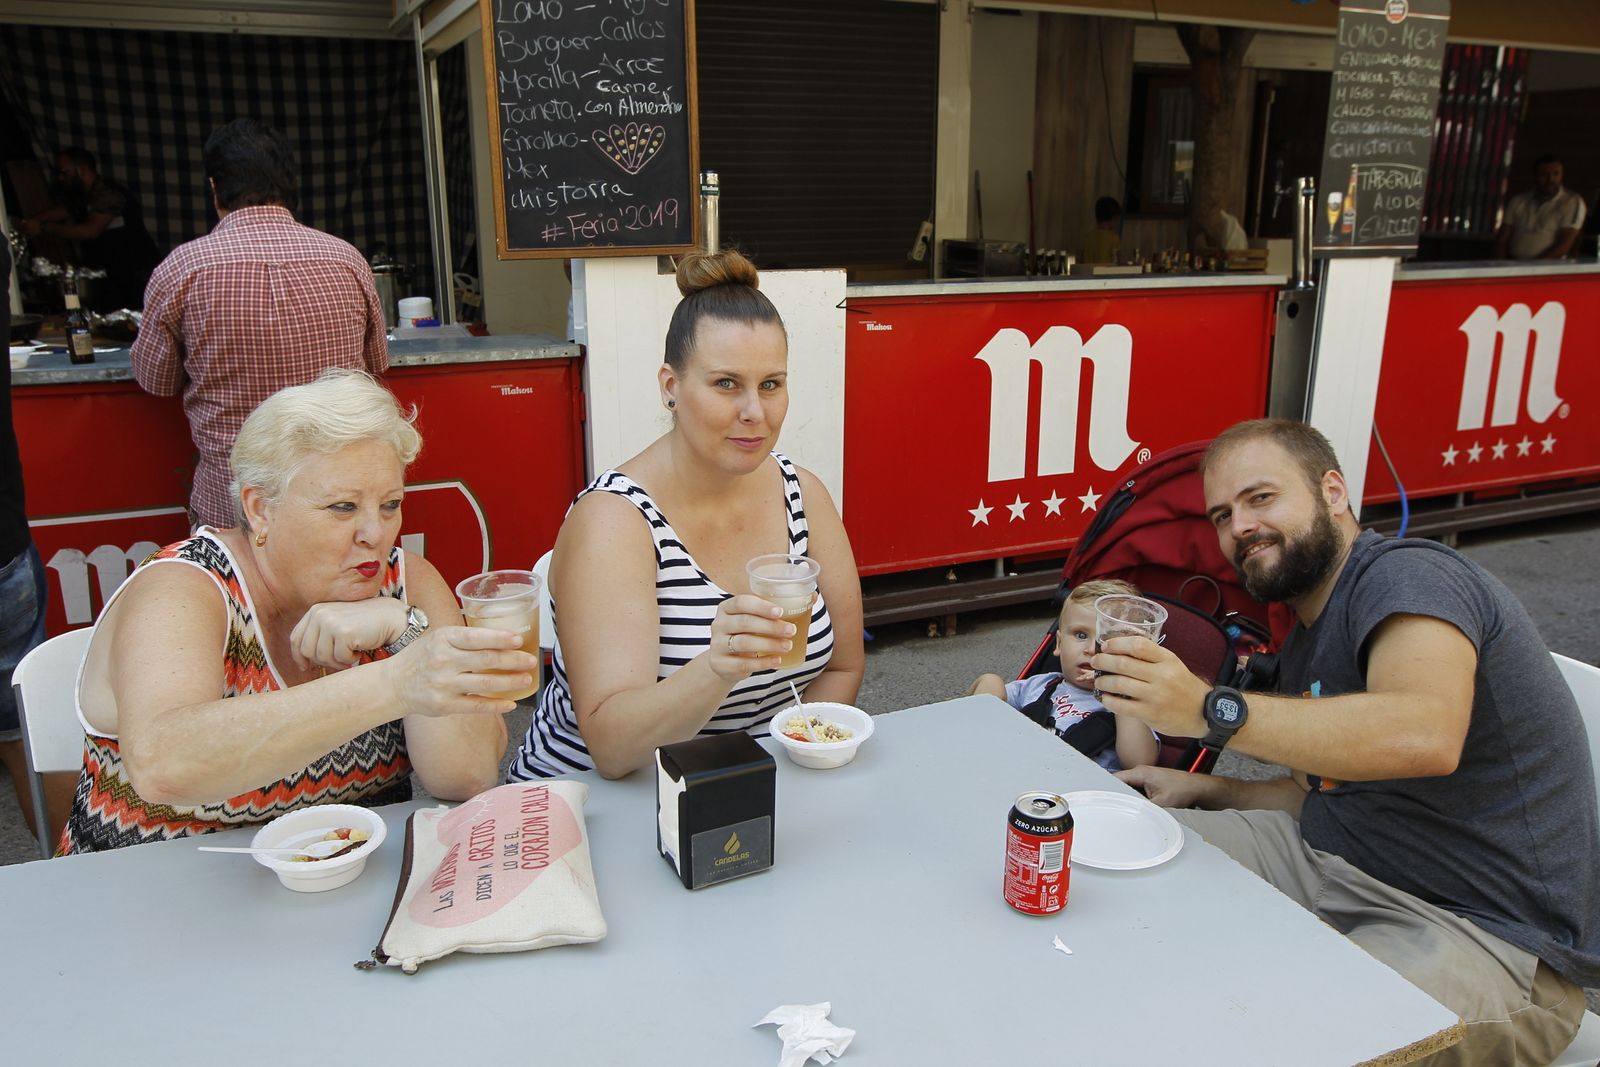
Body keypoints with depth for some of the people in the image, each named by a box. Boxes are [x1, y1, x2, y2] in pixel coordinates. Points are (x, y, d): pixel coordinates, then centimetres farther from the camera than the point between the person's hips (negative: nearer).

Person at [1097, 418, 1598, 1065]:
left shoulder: (1406, 576, -17)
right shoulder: (1307, 640, 13)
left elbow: (1424, 736, -37)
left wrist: (1212, 710, -41)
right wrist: (1203, 789, 9)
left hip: (1488, 933, -9)